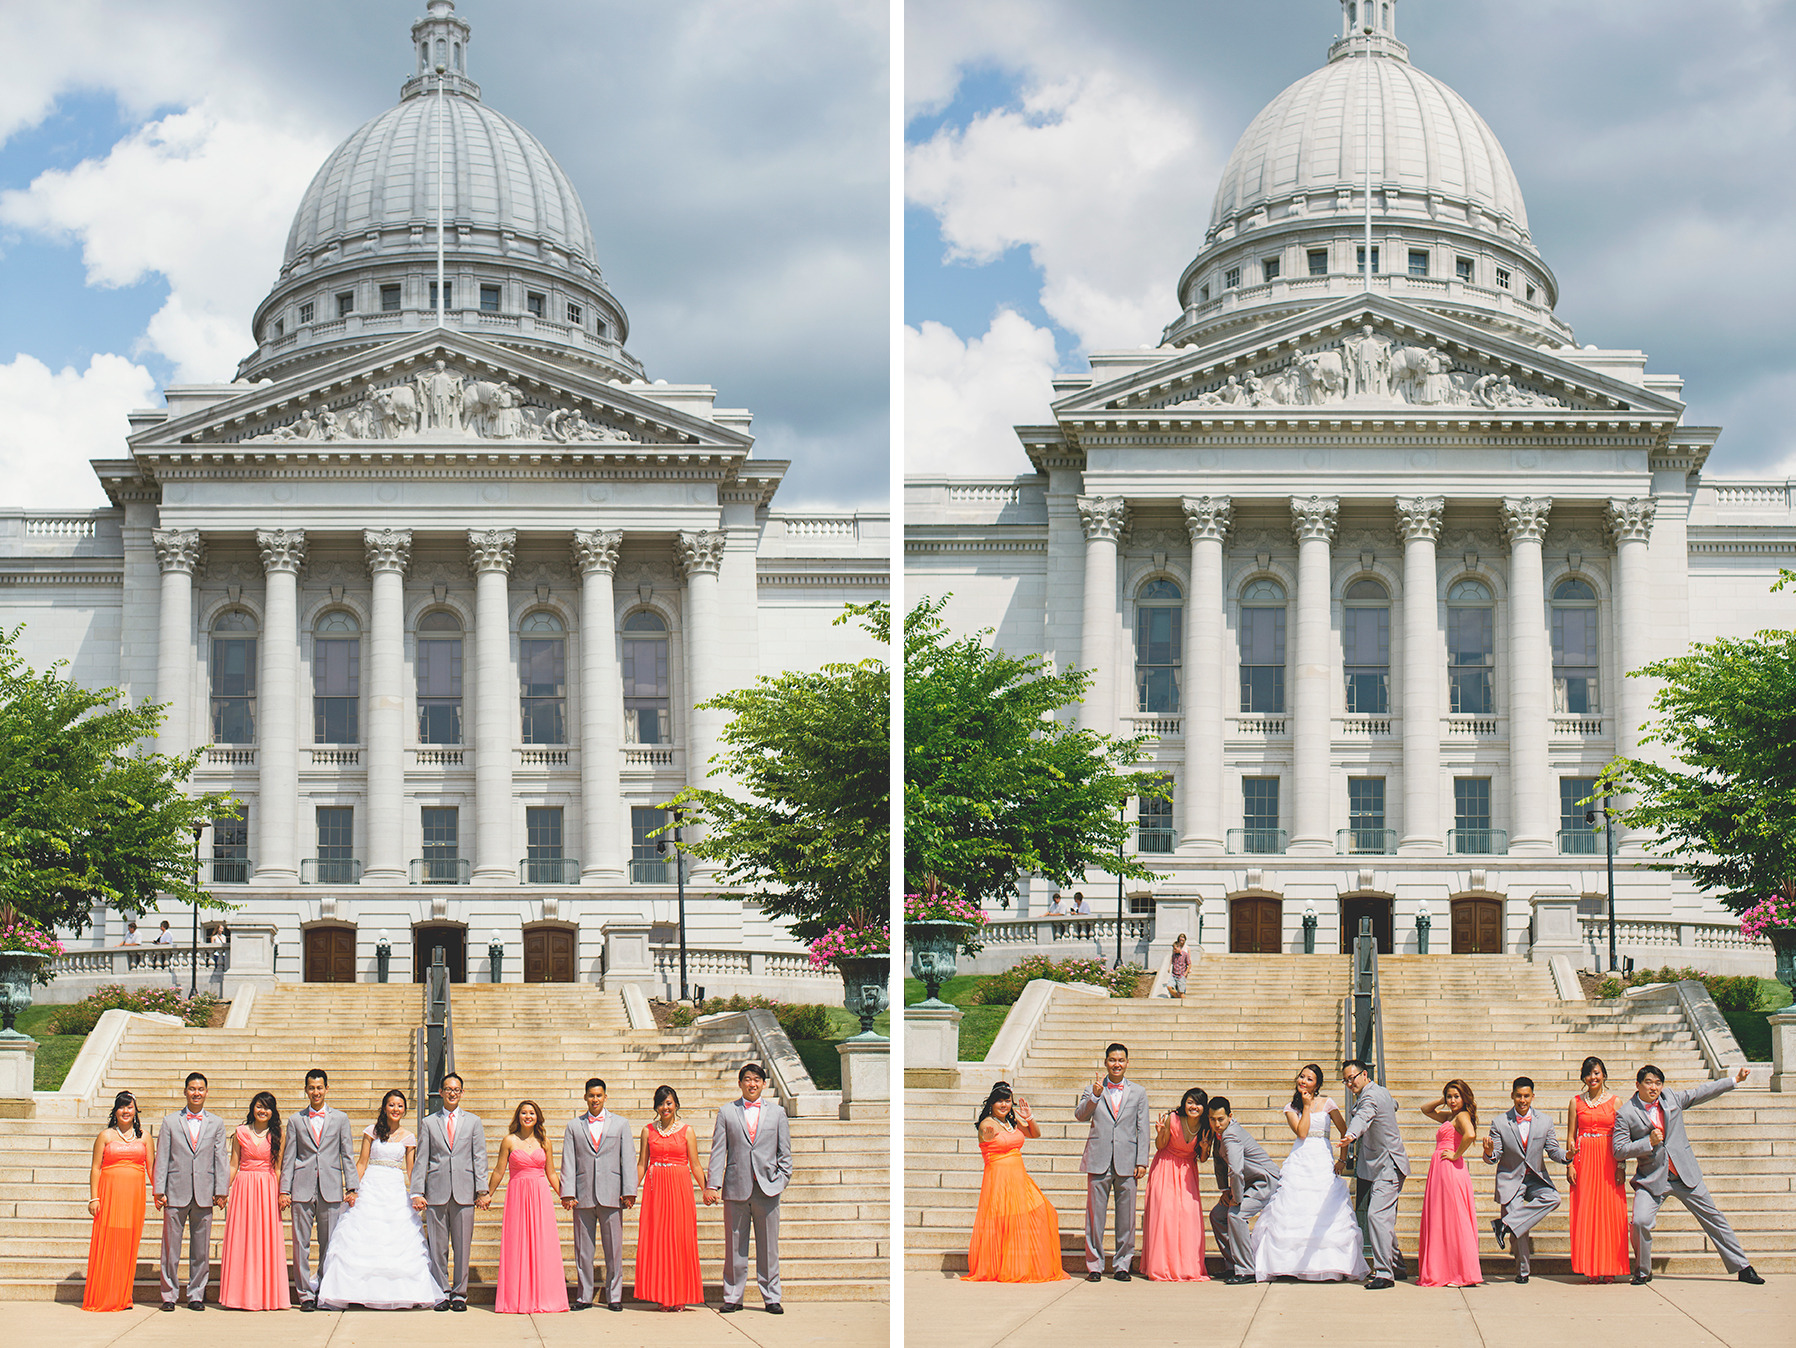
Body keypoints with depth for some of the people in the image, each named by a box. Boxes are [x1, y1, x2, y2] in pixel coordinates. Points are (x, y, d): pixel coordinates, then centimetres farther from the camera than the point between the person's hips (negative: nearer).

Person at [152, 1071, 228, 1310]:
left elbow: (221, 1159, 7)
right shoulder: (170, 1122, 7)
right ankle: (169, 1295, 10)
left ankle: (196, 1295, 13)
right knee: (171, 1248, 1)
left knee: (201, 1251, 4)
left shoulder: (216, 1123, 10)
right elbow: (162, 1158, 4)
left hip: (204, 1195, 1)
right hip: (176, 1192, -1)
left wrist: (221, 1191, 0)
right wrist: (159, 1190, -3)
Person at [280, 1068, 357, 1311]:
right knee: (301, 1243, -1)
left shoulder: (340, 1119, 10)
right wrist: (284, 1190, 1)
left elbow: (347, 1155, 9)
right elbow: (288, 1158, 8)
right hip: (302, 1189, 0)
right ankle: (305, 1294, 5)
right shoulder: (297, 1121, 11)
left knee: (329, 1245, 2)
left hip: (331, 1189, 0)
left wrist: (351, 1187, 1)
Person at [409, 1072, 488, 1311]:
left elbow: (479, 1158, 7)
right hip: (436, 1192, 0)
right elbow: (421, 1160, 7)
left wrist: (482, 1190, -2)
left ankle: (459, 1294, 9)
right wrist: (417, 1192, -2)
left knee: (462, 1246, 1)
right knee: (437, 1246, 1)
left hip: (464, 1192, 0)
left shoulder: (473, 1122, 12)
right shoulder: (428, 1123, 11)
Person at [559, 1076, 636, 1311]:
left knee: (614, 1248, 1)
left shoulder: (620, 1125, 12)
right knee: (583, 1249, 3)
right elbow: (568, 1162, 6)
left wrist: (629, 1192, -3)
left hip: (611, 1195, 0)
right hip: (583, 1195, 0)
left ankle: (614, 1296, 8)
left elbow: (627, 1160, 7)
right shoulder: (573, 1126, 12)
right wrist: (567, 1193, -4)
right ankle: (584, 1297, 10)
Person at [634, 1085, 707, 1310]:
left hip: (680, 1187, -2)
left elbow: (695, 1165, 5)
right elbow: (642, 1163, 11)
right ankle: (661, 1296, 6)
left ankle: (679, 1297, 4)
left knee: (680, 1239, -3)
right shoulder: (648, 1130, 8)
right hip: (655, 1187, 2)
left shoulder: (686, 1130, 4)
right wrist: (632, 1190, 3)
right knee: (655, 1239, -1)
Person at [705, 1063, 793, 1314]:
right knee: (735, 1247, 3)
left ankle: (771, 1298, 10)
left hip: (767, 1188, 1)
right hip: (736, 1187, -1)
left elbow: (784, 1151, 13)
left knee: (769, 1247, 3)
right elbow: (718, 1151, 4)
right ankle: (733, 1297, 11)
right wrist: (712, 1185, -4)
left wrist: (782, 1179, 0)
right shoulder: (727, 1112, 8)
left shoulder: (776, 1112, 11)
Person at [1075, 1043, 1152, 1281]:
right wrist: (1094, 1096, -18)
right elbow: (1080, 1115, -3)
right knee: (1095, 1214, 0)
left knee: (1126, 1215, 2)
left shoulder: (1138, 1093, 12)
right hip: (1099, 1161, -1)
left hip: (1127, 1162, 1)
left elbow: (1143, 1129, 9)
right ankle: (1094, 1265, 7)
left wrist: (1142, 1161, 1)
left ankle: (1122, 1265, 10)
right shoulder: (1092, 1090, 10)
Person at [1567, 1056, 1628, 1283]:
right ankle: (1590, 1269, 3)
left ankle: (1608, 1268, 1)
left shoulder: (1615, 1101, 4)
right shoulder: (1576, 1102, 8)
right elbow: (1571, 1137, 8)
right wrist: (1570, 1164, -1)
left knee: (1609, 1211, -4)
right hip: (1584, 1160, 1)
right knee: (1585, 1211, -2)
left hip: (1608, 1160, -1)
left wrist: (1621, 1166, -5)